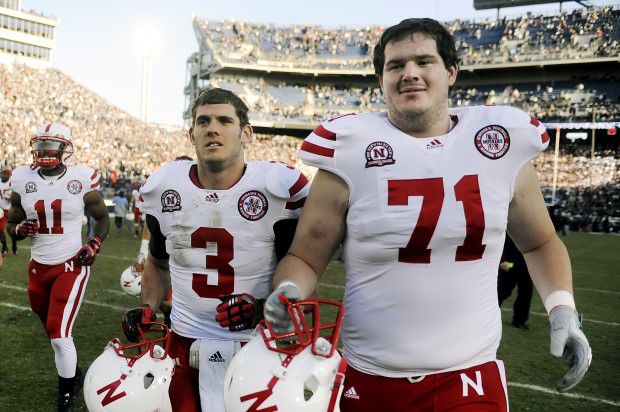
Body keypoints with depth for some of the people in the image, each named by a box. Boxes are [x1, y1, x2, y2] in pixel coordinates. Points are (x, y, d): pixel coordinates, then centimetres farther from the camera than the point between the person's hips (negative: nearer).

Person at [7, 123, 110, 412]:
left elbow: (102, 218, 5)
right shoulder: (22, 181, -1)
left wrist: (94, 245, -12)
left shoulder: (82, 180, -9)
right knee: (53, 329, 19)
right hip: (38, 267, 5)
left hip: (71, 266, -4)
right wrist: (19, 229, -14)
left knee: (60, 334, -9)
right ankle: (73, 375, 44)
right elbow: (11, 224, 9)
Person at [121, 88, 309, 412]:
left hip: (256, 348, -2)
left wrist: (263, 307, -21)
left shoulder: (280, 188, -13)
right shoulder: (162, 189, -1)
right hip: (185, 345, 3)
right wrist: (147, 308, 3)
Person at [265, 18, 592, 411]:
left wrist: (563, 310, 4)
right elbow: (305, 258, -1)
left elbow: (540, 242, 16)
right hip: (369, 379, 0)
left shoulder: (501, 144, 0)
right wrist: (288, 292, -20)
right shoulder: (351, 149, -7)